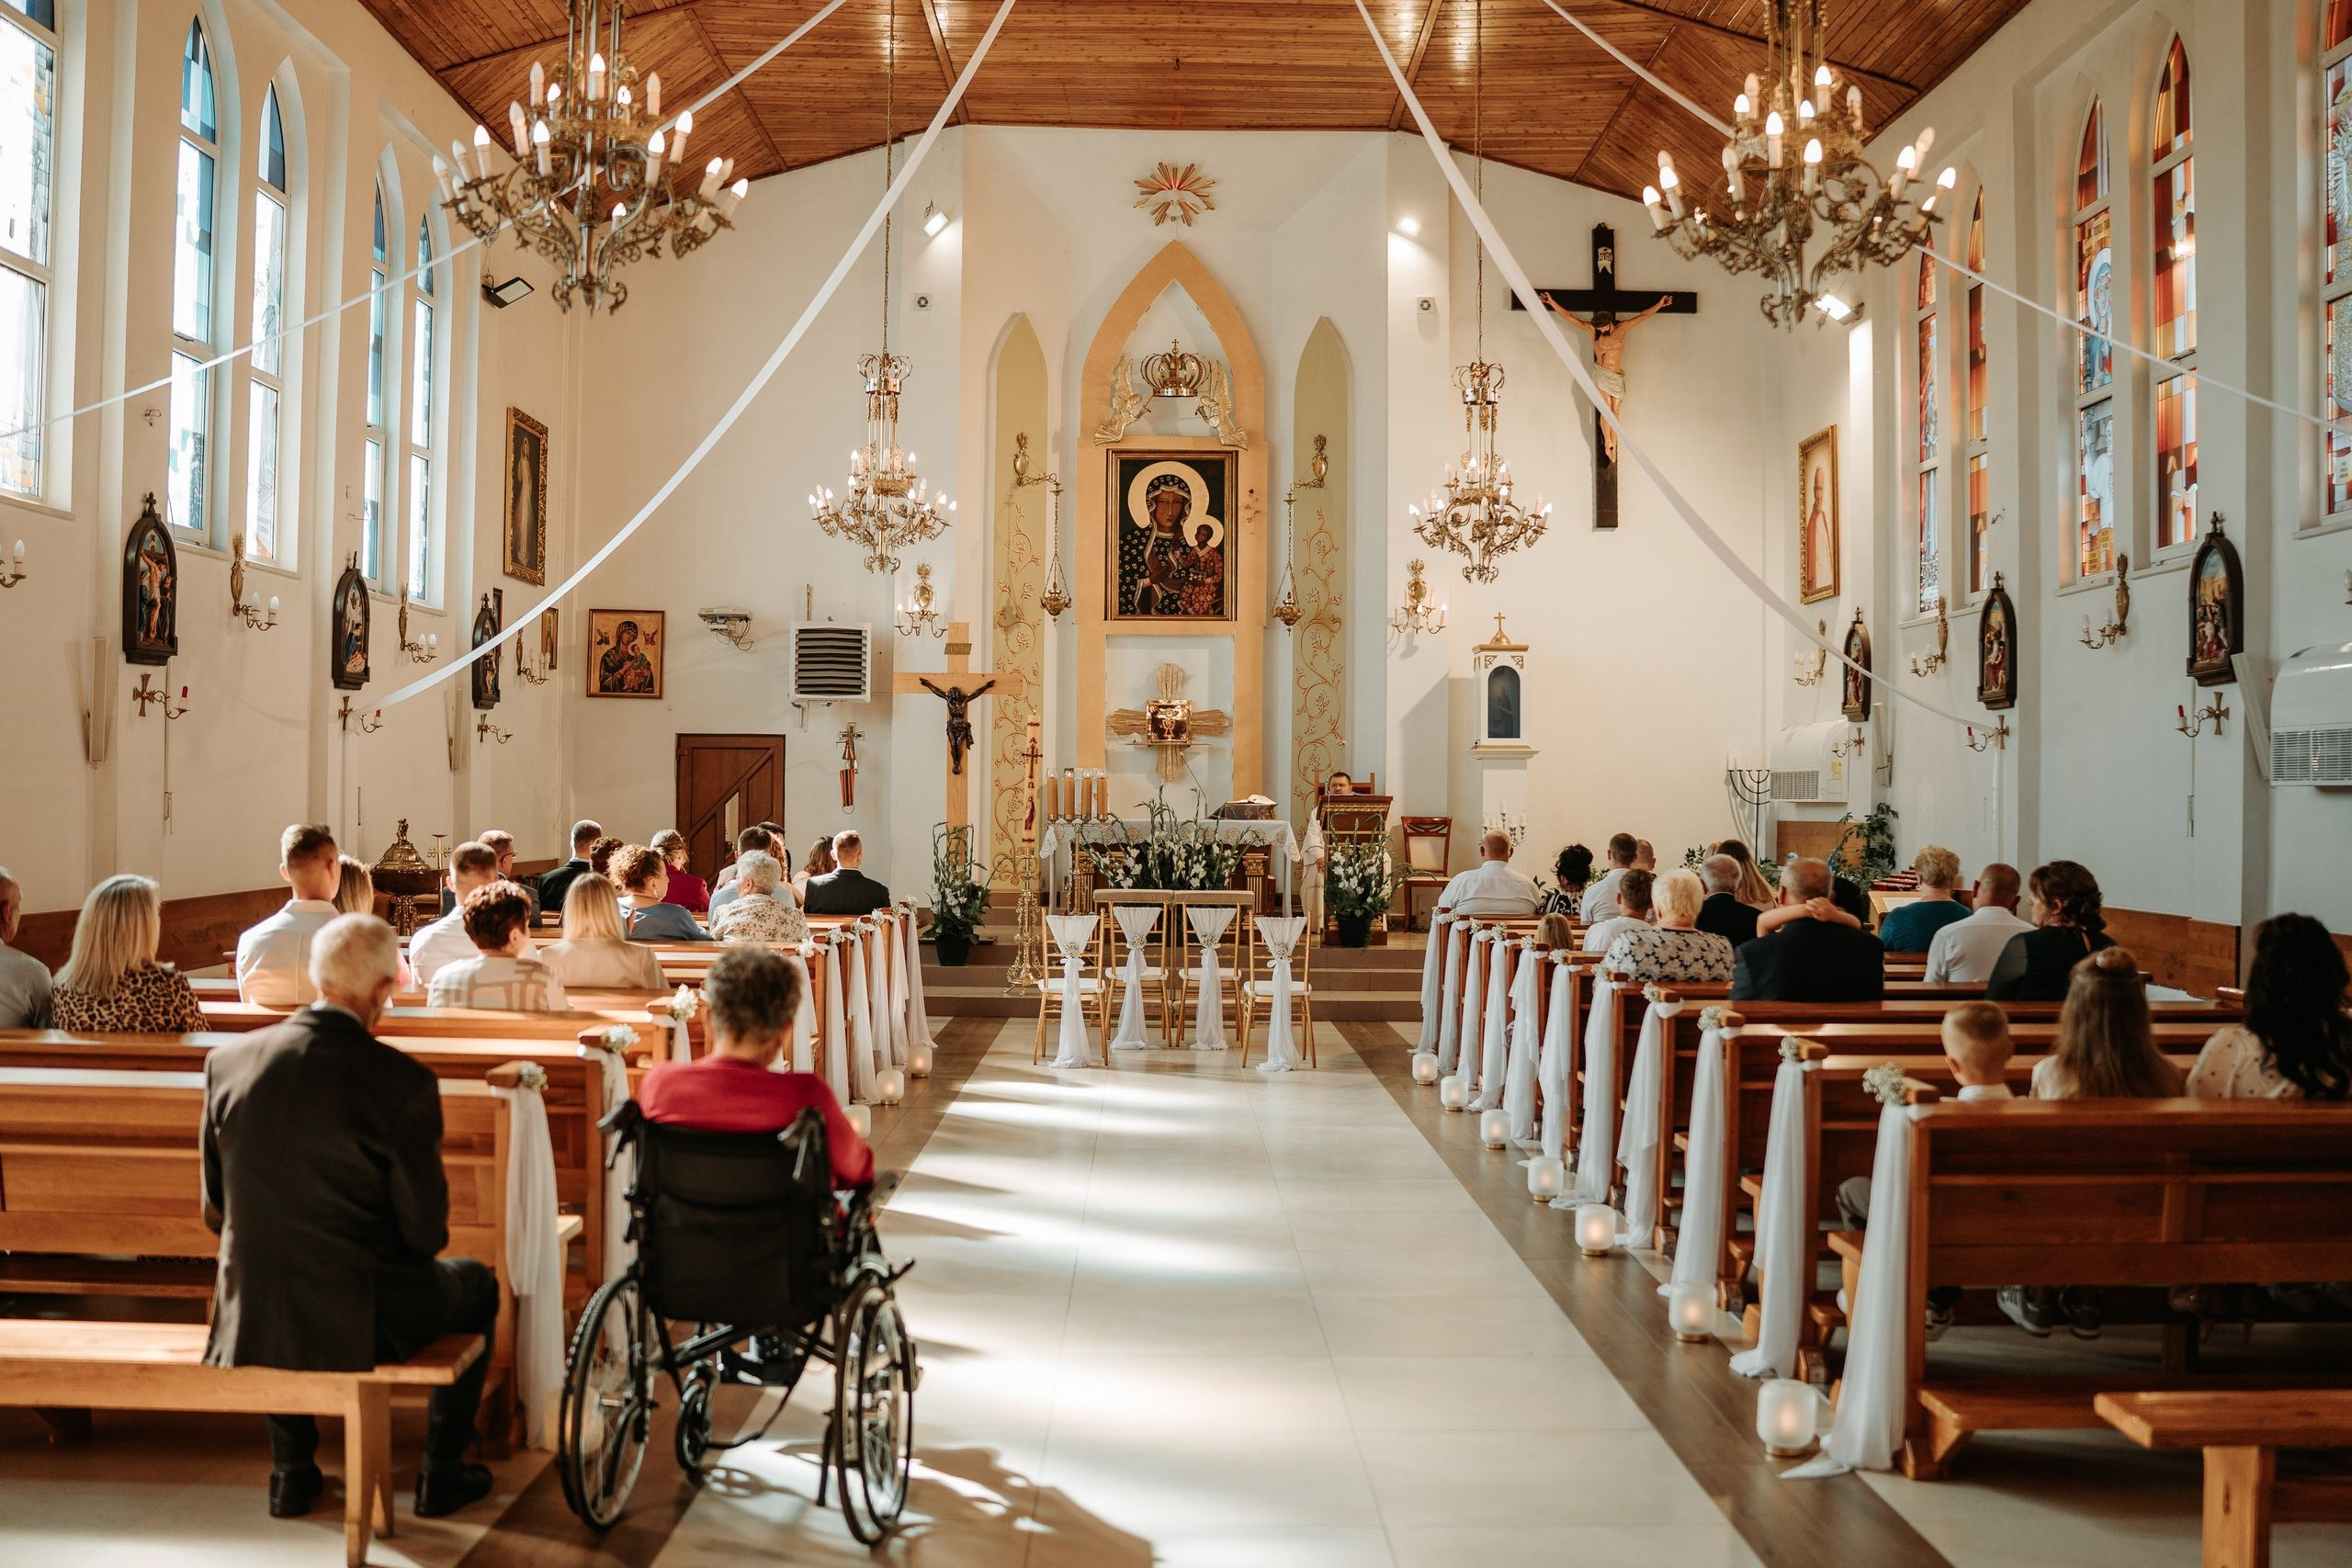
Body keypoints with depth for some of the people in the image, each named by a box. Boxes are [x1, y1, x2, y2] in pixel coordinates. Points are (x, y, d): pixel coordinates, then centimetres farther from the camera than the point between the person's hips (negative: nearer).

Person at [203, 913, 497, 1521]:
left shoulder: (226, 1061, -4)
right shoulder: (403, 1081, -18)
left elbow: (218, 1210, 6)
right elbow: (426, 1229, -11)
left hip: (250, 1324, 4)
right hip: (363, 1323, -4)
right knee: (476, 1284, 27)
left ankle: (291, 1473, 40)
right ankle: (441, 1475, 31)